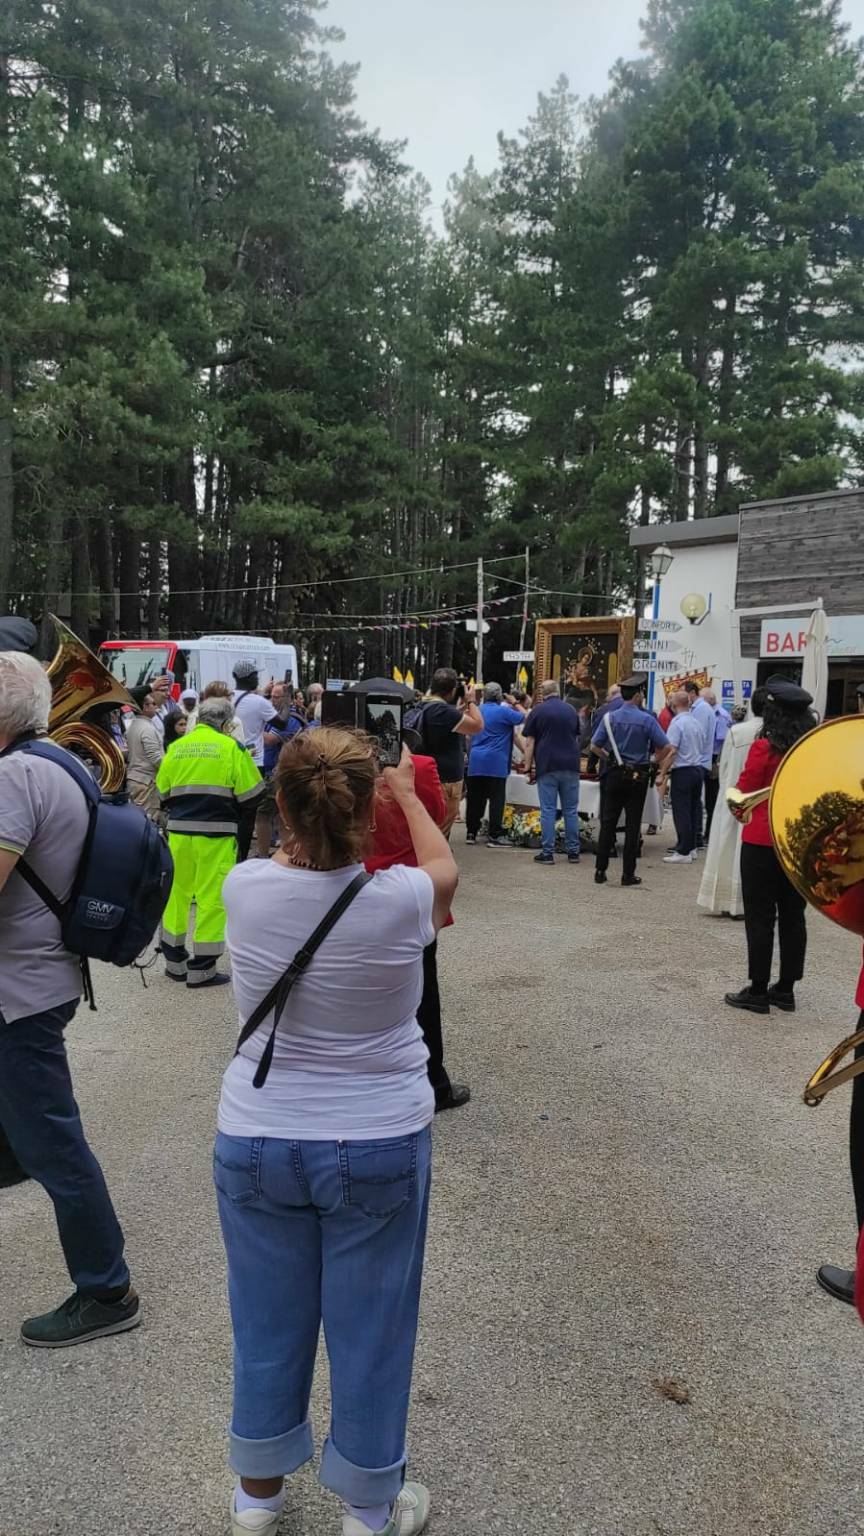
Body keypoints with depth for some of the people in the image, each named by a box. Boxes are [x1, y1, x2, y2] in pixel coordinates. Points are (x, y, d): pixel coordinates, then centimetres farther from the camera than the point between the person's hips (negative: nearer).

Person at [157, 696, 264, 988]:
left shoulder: (176, 747, 7)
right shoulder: (231, 747, -6)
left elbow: (162, 792, 10)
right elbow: (250, 794, -4)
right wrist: (237, 818, 13)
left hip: (179, 831, 5)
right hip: (216, 833, -4)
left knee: (177, 892, 17)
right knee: (212, 897, 3)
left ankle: (174, 960, 25)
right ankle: (202, 968, 6)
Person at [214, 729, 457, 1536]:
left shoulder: (244, 888, -15)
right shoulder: (400, 899, -20)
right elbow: (444, 867, 6)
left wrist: (307, 800, 21)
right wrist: (407, 793, 20)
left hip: (254, 1142, 3)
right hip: (379, 1145, -2)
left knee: (268, 1322, 21)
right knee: (369, 1329, 17)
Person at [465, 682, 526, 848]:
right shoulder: (503, 712, -8)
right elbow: (524, 718, -2)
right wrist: (516, 704, 13)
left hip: (475, 761, 6)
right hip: (495, 762, -6)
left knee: (475, 798, 9)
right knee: (497, 799, -3)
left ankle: (471, 833, 13)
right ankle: (495, 836, -6)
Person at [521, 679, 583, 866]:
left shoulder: (538, 711, 1)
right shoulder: (571, 711, 13)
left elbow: (529, 742, -3)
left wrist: (528, 766, 1)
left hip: (547, 766, -3)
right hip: (571, 766, 3)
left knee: (548, 810, -1)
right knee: (571, 810, 8)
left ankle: (547, 852, -1)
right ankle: (573, 851, 11)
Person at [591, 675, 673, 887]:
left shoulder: (610, 717, -2)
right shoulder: (647, 719, -9)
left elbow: (595, 745, -1)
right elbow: (665, 747, -9)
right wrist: (655, 760, 9)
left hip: (615, 774, 2)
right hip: (638, 776, -2)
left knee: (608, 822, 8)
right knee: (632, 825, 4)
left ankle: (600, 870, 7)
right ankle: (628, 874, 7)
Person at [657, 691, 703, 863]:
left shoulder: (677, 723, -12)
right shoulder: (695, 722, 11)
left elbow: (671, 751, -18)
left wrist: (662, 775, -14)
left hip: (682, 771, -8)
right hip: (697, 768, 8)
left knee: (681, 812, -4)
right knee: (692, 810, 13)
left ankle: (684, 852, -3)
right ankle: (690, 847, 20)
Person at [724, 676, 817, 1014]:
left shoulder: (764, 748, -15)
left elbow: (743, 793, -7)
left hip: (762, 841, -5)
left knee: (760, 916, 3)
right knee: (792, 915, 12)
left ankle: (758, 991, 7)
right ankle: (786, 989, 19)